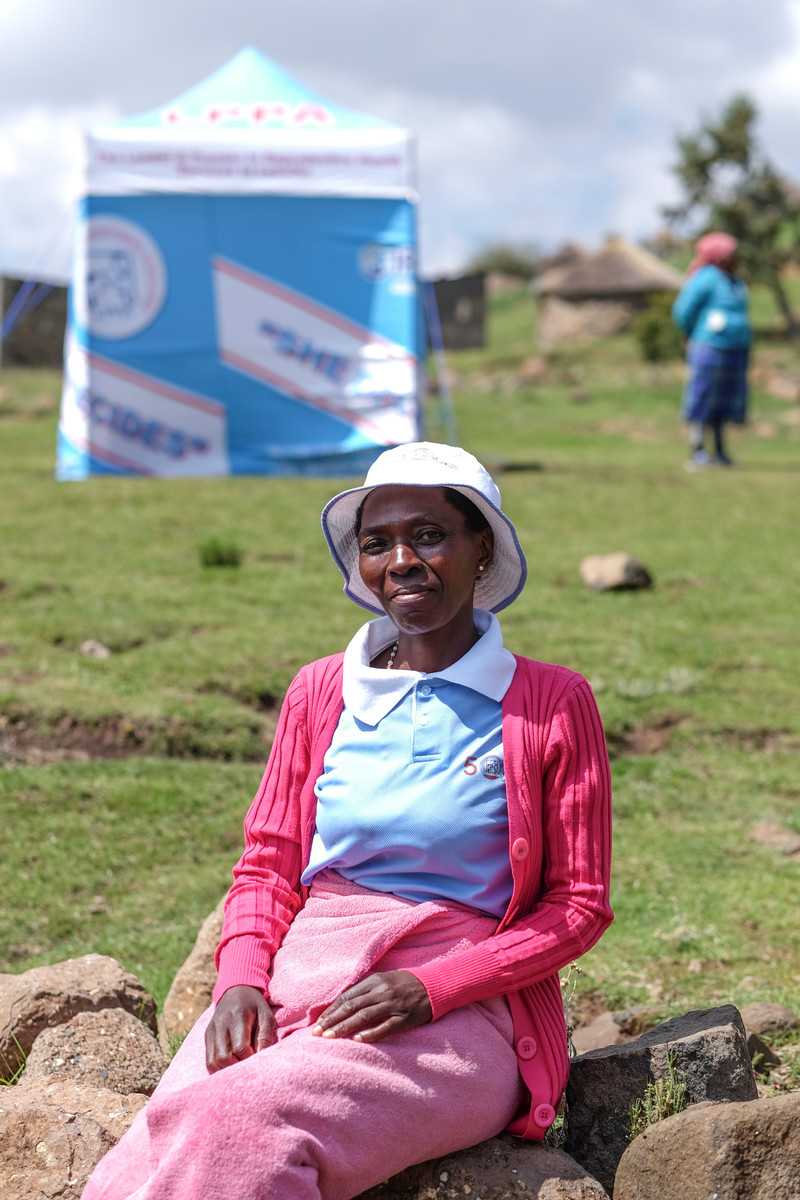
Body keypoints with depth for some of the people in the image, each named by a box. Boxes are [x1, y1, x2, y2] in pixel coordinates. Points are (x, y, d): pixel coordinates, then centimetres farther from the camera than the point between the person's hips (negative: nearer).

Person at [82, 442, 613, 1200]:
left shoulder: (550, 705, 3)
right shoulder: (320, 693, 14)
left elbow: (578, 906, 2)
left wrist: (430, 990, -12)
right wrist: (241, 979, -5)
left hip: (454, 1016, -3)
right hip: (296, 982, 3)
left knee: (238, 1122, -33)